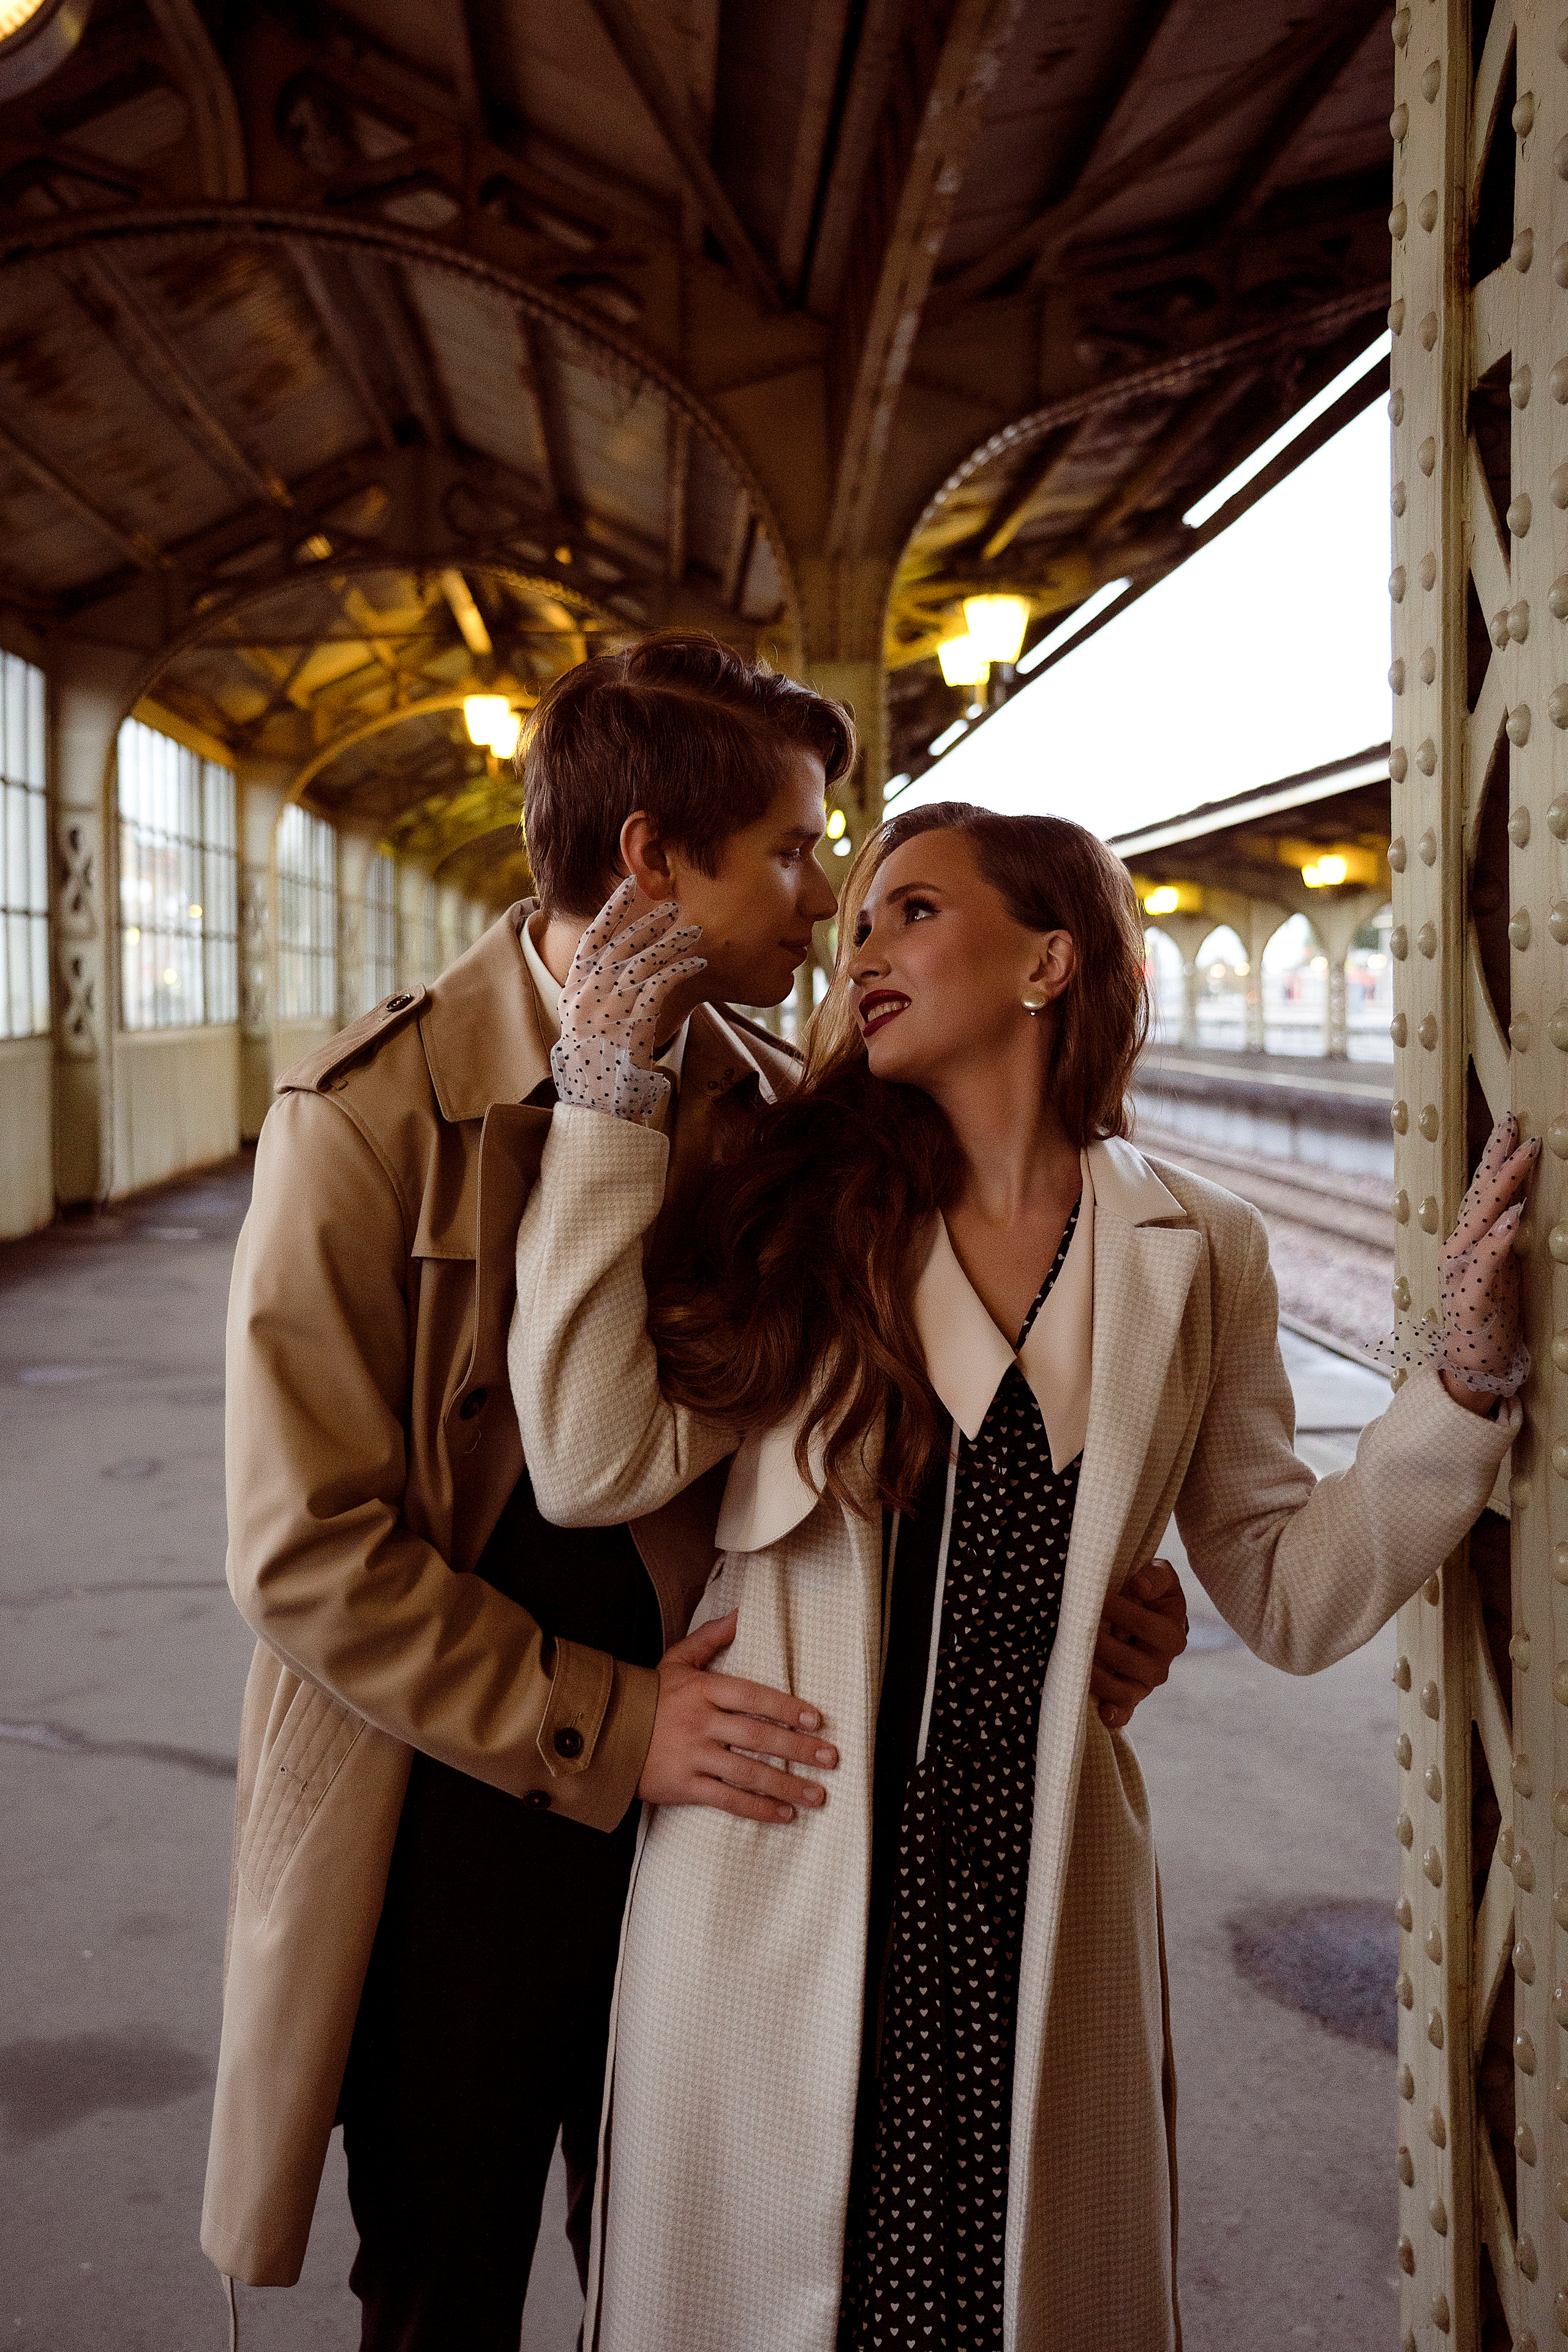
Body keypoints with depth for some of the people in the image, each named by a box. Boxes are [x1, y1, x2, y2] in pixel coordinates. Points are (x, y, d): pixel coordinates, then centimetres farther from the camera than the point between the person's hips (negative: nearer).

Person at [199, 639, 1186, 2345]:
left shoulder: (775, 1110, 0)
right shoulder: (369, 1117, -15)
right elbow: (307, 1552, -15)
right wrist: (606, 1731, -19)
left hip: (705, 1798, 4)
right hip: (452, 1812, -3)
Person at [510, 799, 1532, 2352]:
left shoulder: (1195, 1256, 1)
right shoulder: (799, 1209, 0)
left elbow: (1288, 1598, 3)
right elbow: (594, 1466, -12)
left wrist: (1467, 1378, -8)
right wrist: (604, 1102, -13)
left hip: (1034, 1906, 0)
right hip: (780, 1891, 0)